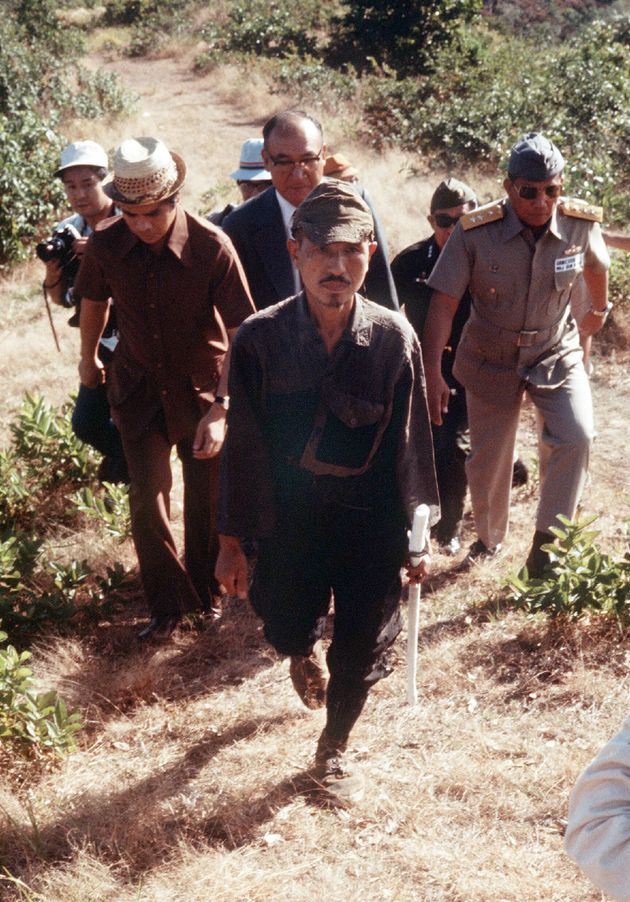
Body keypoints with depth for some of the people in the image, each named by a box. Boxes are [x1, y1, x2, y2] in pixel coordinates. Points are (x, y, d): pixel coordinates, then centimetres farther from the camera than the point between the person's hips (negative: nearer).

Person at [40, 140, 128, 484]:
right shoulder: (66, 233, 1)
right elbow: (64, 299, 11)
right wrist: (52, 278, -11)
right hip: (102, 342, 5)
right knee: (87, 424, 4)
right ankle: (123, 456, 36)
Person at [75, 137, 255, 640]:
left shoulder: (212, 248, -25)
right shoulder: (106, 245, -15)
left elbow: (241, 334, -21)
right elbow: (95, 301, 7)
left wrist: (220, 409, -27)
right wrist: (88, 358, 22)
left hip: (202, 389, -2)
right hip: (138, 387, 2)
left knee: (205, 499, 10)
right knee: (147, 496, 1)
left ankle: (205, 589, 34)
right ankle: (167, 604, 17)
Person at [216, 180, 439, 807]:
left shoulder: (394, 338, -12)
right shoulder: (260, 339, -14)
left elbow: (410, 442, -3)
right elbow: (242, 446, -6)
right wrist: (232, 539, -1)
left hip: (370, 521, 0)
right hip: (287, 520, 0)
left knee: (361, 650, 10)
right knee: (288, 630, 15)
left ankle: (333, 751, 39)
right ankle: (304, 651, 56)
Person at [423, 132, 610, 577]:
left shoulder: (582, 224, -16)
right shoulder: (475, 232, -22)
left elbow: (597, 266, 7)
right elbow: (444, 303, -17)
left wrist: (599, 310, 25)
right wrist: (433, 372, -21)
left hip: (556, 355, 0)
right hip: (492, 361, 0)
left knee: (575, 437, -24)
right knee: (487, 460, 12)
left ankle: (546, 542, -8)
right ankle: (489, 539, 41)